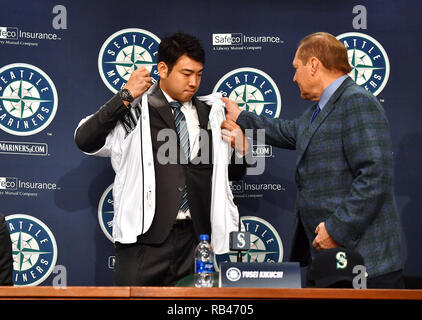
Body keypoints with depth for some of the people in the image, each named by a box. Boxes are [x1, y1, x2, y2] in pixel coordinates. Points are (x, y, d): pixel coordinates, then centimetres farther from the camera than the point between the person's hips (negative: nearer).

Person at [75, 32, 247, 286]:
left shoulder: (207, 115, 16)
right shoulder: (135, 109, 1)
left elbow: (233, 174, 24)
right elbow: (85, 140, -13)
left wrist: (240, 150, 2)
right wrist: (125, 96, -14)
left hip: (193, 237, 4)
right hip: (145, 236, -4)